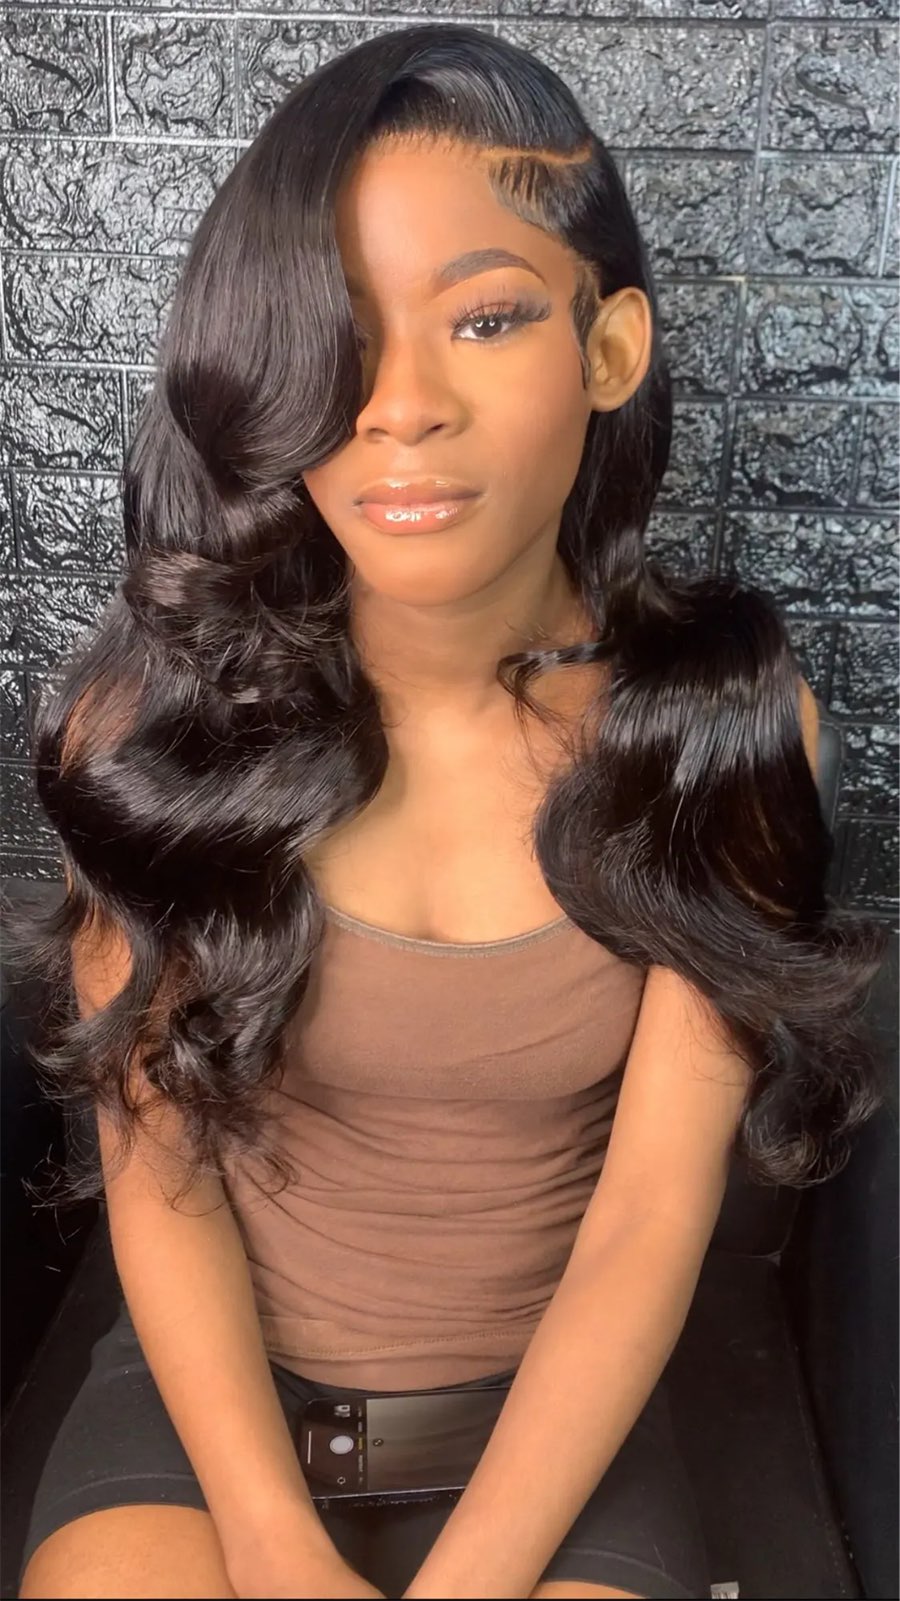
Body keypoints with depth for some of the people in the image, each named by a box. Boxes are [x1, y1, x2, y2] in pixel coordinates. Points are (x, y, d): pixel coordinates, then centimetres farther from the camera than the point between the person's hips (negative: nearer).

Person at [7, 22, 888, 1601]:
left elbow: (653, 1210, -13)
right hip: (214, 1387, 0)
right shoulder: (157, 710, -13)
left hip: (552, 1408, 1)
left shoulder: (724, 718, -14)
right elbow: (155, 1149, -8)